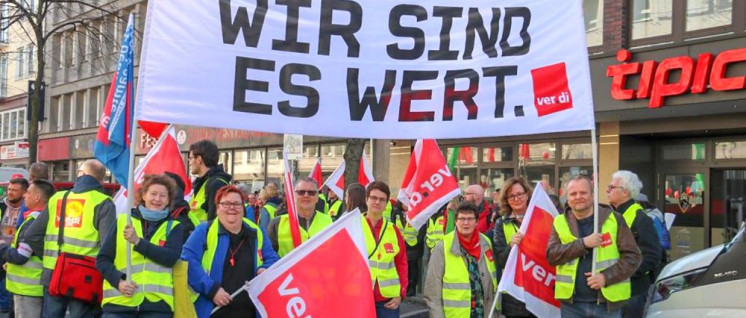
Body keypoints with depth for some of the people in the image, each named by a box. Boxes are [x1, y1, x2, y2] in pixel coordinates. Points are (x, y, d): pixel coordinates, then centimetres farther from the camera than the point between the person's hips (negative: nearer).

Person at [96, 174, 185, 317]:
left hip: (156, 304, 0)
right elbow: (102, 259, 9)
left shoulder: (174, 227, 9)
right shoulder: (123, 221, 10)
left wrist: (138, 241, -17)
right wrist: (118, 280, -10)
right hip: (119, 302, 1)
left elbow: (171, 257, -9)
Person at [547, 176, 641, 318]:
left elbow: (632, 256, -2)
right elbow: (551, 255, -6)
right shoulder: (560, 222, 7)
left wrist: (606, 277, -15)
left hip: (607, 303, -1)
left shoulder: (613, 219, 1)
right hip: (571, 304, 1)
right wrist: (583, 243, -17)